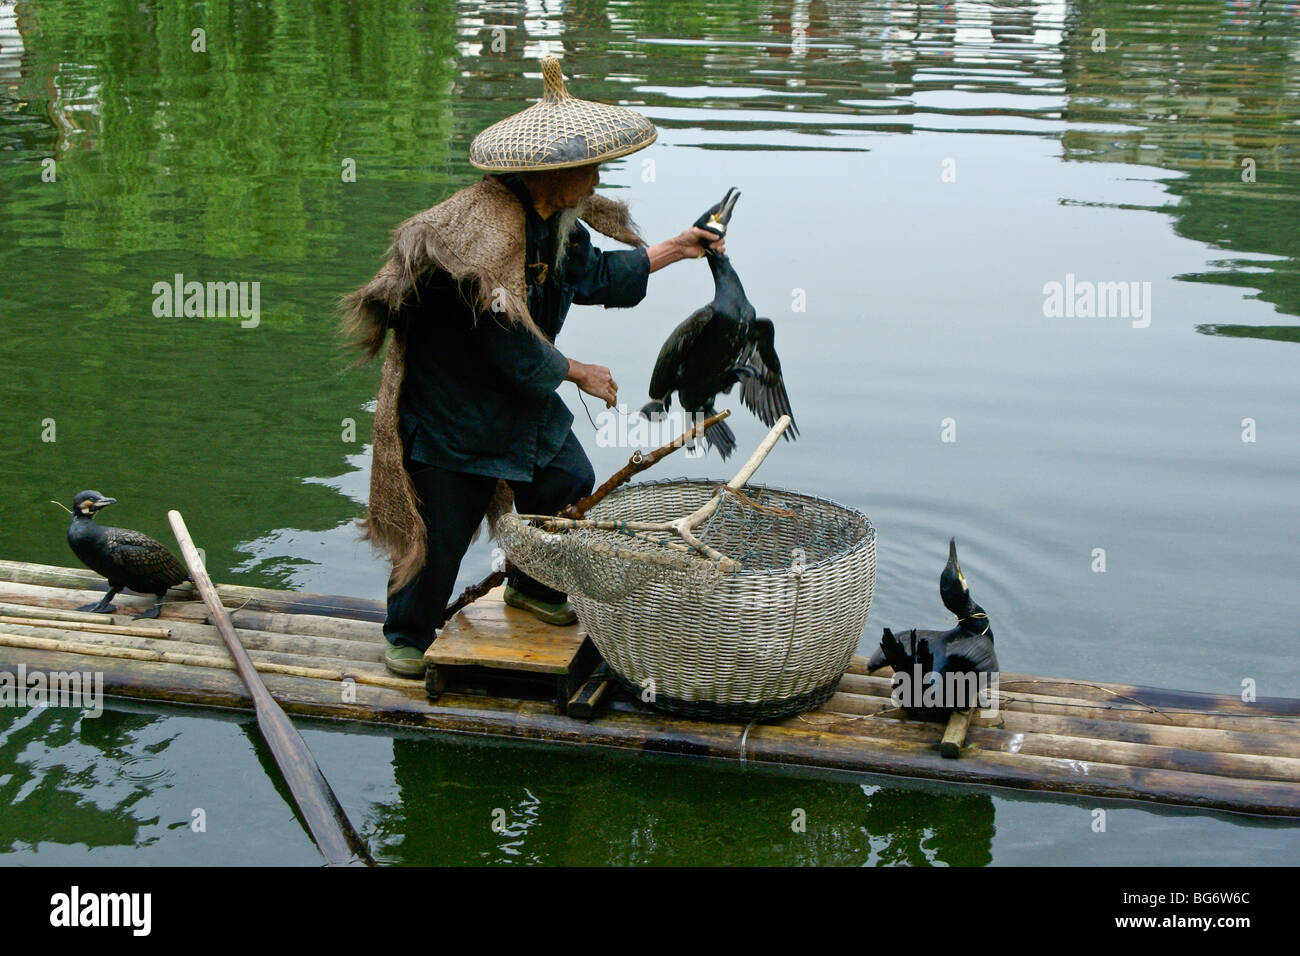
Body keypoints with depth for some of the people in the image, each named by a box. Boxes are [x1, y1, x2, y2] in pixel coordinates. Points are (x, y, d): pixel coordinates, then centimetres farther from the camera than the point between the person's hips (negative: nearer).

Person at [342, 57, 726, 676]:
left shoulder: (558, 223, -1)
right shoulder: (483, 232, -31)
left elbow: (594, 275, 19)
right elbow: (511, 346, -27)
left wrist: (672, 251, 21)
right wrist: (577, 372, -13)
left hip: (522, 395, 9)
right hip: (451, 402, -9)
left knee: (569, 485, 16)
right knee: (442, 527, 0)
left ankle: (533, 586, 41)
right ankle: (408, 636, 22)